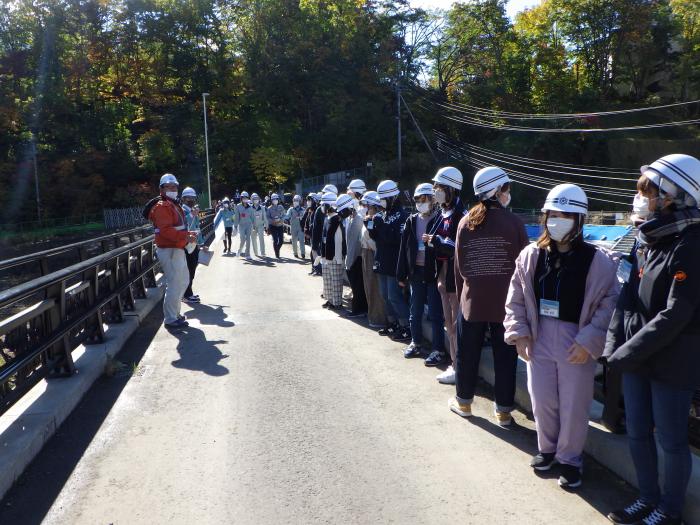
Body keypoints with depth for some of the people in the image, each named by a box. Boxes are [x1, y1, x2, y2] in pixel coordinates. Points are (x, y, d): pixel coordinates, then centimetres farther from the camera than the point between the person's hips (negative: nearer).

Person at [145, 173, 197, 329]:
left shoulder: (173, 205, 20)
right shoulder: (161, 206, -14)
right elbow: (166, 230, -26)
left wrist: (188, 233, 12)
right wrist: (185, 237, -30)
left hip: (177, 249, 11)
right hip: (169, 250, -11)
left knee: (183, 281, 20)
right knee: (174, 284, -7)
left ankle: (174, 313, 32)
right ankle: (170, 319, 3)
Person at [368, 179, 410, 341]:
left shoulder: (402, 215, -14)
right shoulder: (383, 215, 11)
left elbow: (399, 238, -23)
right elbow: (376, 237, 13)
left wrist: (382, 225, -25)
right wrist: (371, 226, -4)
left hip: (394, 264, -9)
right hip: (382, 262, 9)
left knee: (394, 296, -6)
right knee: (386, 295, 15)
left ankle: (407, 328, 4)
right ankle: (393, 323, 28)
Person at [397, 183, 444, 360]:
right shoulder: (412, 221, 8)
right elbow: (404, 248, 7)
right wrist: (401, 275, 4)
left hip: (433, 273, -5)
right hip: (416, 272, 5)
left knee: (435, 313, 1)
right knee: (415, 312, 15)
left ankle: (438, 349, 9)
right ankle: (416, 344, 29)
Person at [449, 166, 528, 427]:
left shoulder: (466, 222, -2)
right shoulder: (513, 222, -10)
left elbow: (459, 264, 2)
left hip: (472, 299, 2)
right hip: (505, 300, -2)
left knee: (467, 353, 15)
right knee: (505, 356, 8)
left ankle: (463, 401, 29)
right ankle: (504, 410, 16)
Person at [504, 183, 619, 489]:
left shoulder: (597, 261, -10)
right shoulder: (531, 255, -1)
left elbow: (608, 304, -9)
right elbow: (516, 297, 6)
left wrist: (588, 341, -15)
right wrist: (519, 332, -1)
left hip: (577, 343, -3)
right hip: (540, 339, 3)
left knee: (574, 405, 8)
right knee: (542, 399, 14)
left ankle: (569, 458, 30)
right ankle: (547, 448, 38)